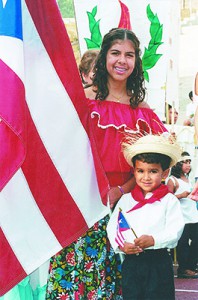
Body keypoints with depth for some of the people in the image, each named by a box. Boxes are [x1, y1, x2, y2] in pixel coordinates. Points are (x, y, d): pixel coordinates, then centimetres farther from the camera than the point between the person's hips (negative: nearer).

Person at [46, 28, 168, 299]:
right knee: (75, 265, -3)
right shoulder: (84, 99, -3)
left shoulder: (140, 110, 6)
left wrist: (119, 191, -8)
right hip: (83, 201, -3)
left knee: (110, 271, 8)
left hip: (121, 203, 3)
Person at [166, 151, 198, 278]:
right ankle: (183, 269, 3)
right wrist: (181, 195, -24)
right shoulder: (173, 180, -7)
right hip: (182, 219, -8)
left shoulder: (187, 178, 18)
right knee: (183, 244, -5)